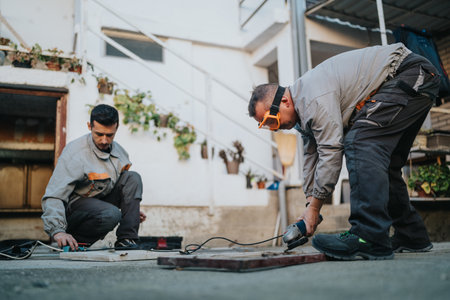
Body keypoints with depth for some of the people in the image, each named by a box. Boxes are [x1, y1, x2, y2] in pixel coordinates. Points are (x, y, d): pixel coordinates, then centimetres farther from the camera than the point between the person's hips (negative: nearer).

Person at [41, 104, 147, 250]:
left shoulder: (119, 152, 1)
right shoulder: (75, 152, -22)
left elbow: (123, 188, 20)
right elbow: (53, 197, -28)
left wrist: (132, 210, 10)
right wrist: (57, 231, -41)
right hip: (75, 204, -7)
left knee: (133, 178, -13)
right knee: (111, 214, -36)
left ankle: (126, 240, -16)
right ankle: (73, 241, -8)